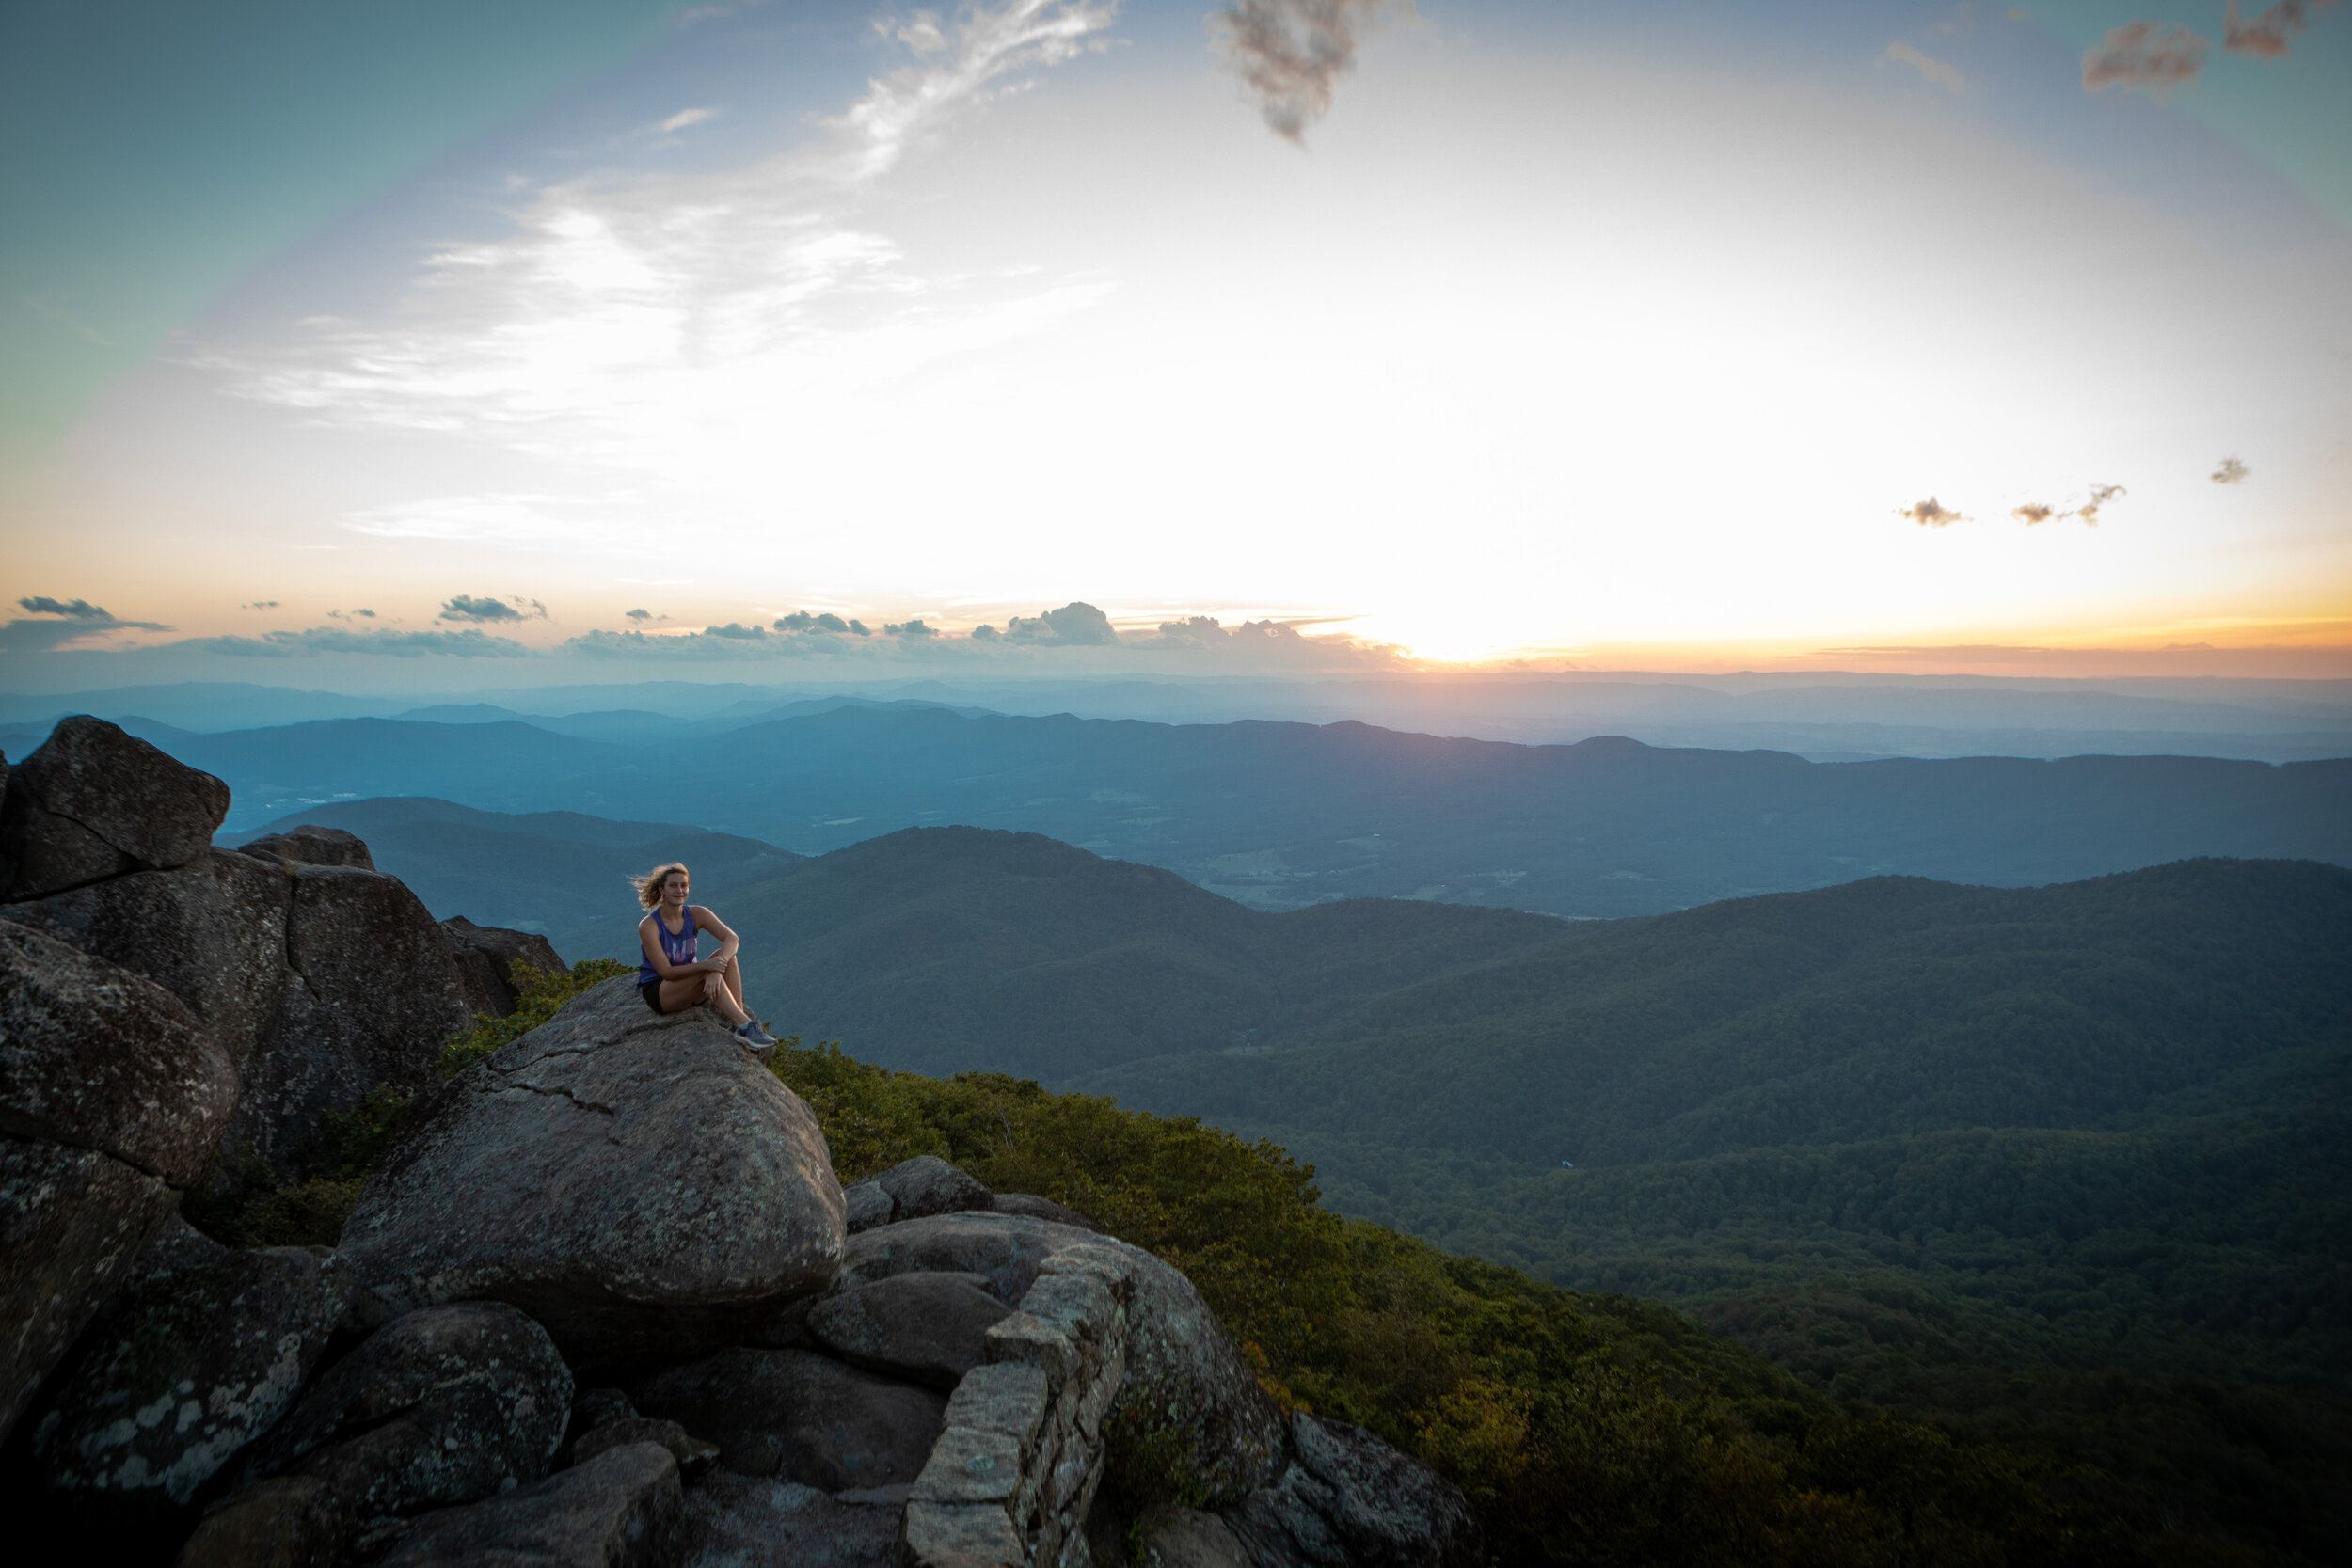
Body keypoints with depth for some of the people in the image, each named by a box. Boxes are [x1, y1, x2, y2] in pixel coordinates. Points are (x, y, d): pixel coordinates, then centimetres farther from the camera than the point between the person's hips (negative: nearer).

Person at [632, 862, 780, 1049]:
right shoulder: (648, 926, -19)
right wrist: (706, 965, -37)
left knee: (726, 956, -24)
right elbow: (666, 972, -23)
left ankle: (739, 1020, -32)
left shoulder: (696, 914, -7)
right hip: (657, 992, -5)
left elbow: (732, 938, -21)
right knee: (707, 971, -33)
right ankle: (745, 1027, -41)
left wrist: (716, 970, -39)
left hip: (692, 989, 5)